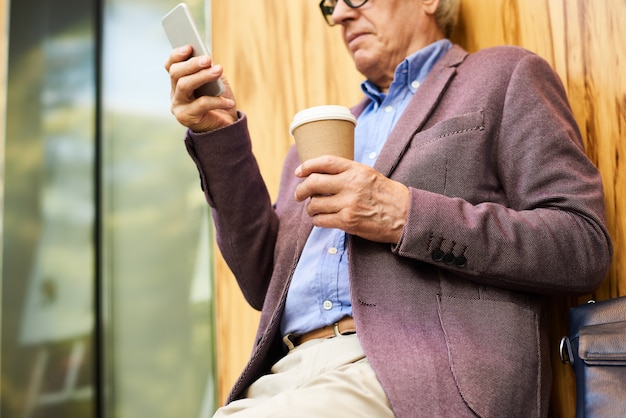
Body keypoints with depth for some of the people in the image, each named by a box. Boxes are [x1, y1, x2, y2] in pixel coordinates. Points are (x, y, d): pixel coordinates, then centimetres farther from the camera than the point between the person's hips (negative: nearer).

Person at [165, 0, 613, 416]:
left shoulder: (506, 76, 10)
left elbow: (585, 244, -2)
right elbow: (265, 286, 19)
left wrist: (407, 217, -11)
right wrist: (219, 136, 10)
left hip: (417, 374, -5)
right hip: (287, 374, 6)